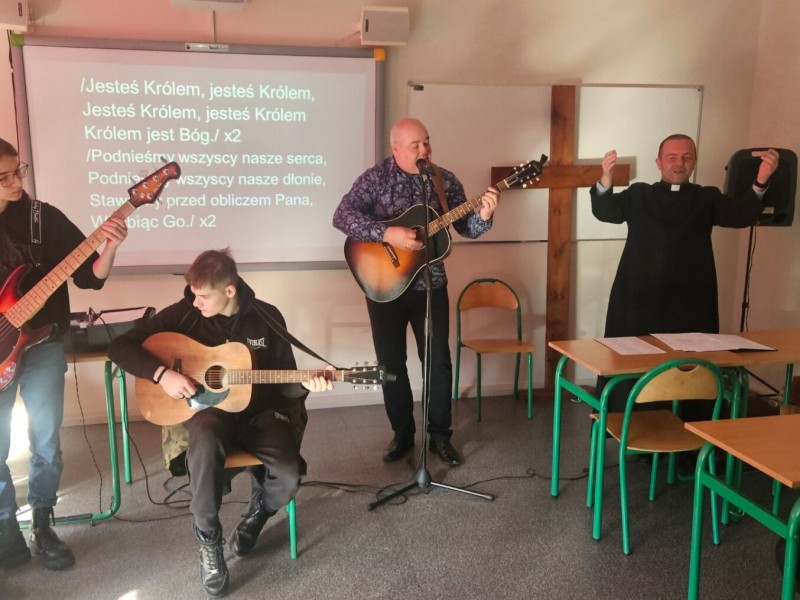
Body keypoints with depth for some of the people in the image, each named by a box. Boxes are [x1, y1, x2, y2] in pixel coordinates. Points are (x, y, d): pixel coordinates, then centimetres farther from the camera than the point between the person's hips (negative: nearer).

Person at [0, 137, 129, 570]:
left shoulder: (44, 217, -3)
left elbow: (90, 277, -3)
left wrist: (110, 247, -22)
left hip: (42, 344, 0)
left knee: (46, 443, 6)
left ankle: (42, 527, 25)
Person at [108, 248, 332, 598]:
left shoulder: (267, 318, -4)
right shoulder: (182, 314, -7)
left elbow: (283, 382, 2)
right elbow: (120, 347, -8)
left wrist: (305, 384, -20)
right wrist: (161, 373, -22)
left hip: (259, 410, 1)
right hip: (208, 407, -1)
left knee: (288, 475, -26)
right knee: (206, 439, -39)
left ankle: (256, 514, 13)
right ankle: (208, 539, -16)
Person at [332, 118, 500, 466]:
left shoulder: (445, 181, 1)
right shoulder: (375, 178, -8)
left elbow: (465, 228, 1)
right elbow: (342, 216, -20)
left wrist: (483, 215, -21)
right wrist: (387, 234, -30)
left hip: (430, 285, 2)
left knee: (438, 361, 4)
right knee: (391, 363, 7)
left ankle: (440, 434, 20)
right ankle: (402, 433, 24)